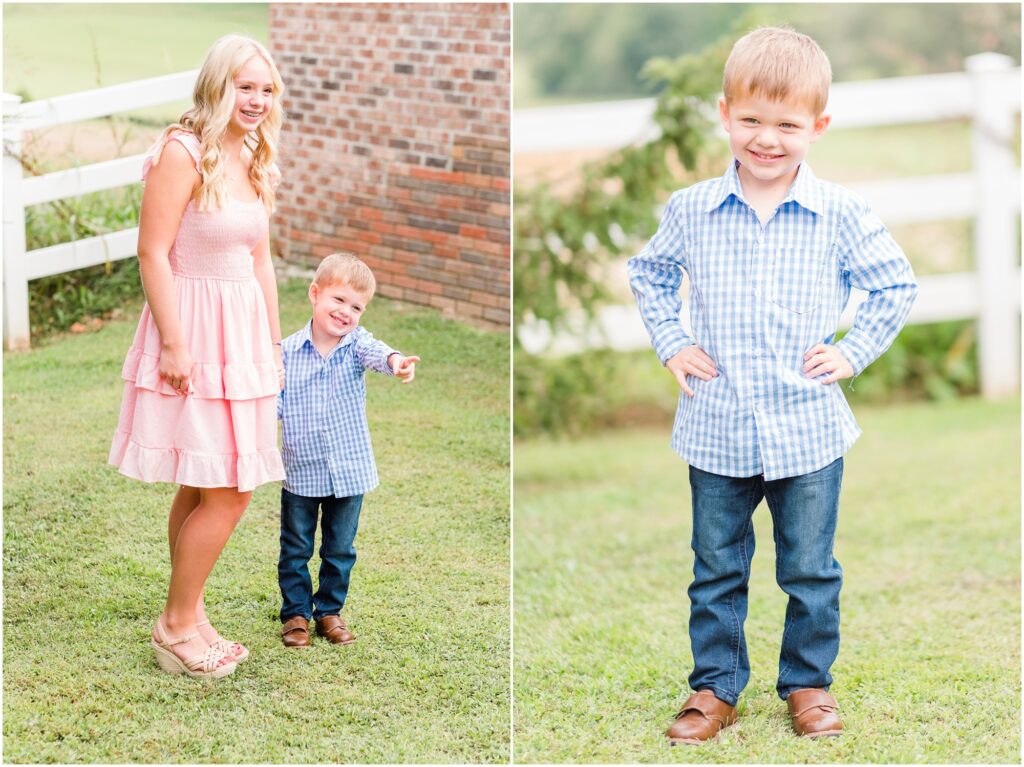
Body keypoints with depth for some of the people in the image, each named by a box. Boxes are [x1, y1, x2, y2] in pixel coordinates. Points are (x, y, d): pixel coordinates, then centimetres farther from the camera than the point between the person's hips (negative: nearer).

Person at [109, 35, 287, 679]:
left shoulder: (253, 160, 12)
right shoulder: (184, 152, -14)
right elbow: (153, 253, -17)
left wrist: (274, 341, 17)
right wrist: (174, 344, -20)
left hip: (242, 333, 8)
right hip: (195, 331, -8)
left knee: (203, 489, 13)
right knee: (228, 492, -7)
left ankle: (187, 617, 21)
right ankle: (178, 625, 6)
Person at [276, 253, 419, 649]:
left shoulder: (356, 342, -8)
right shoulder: (287, 351, -8)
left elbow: (374, 350, -31)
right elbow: (275, 406, -3)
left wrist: (394, 360, -54)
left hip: (349, 471, 1)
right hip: (300, 471, -1)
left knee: (340, 550, 15)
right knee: (296, 550, 13)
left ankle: (329, 611, 32)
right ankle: (295, 613, 29)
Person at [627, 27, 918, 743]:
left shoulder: (841, 214, -7)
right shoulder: (691, 210, -4)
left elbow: (898, 284, 6)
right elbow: (648, 273, 15)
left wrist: (854, 351, -2)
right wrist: (671, 343, 4)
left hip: (809, 431, -1)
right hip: (717, 427, 1)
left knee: (811, 571, 11)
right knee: (716, 569, 13)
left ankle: (808, 682, 29)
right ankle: (716, 685, 27)